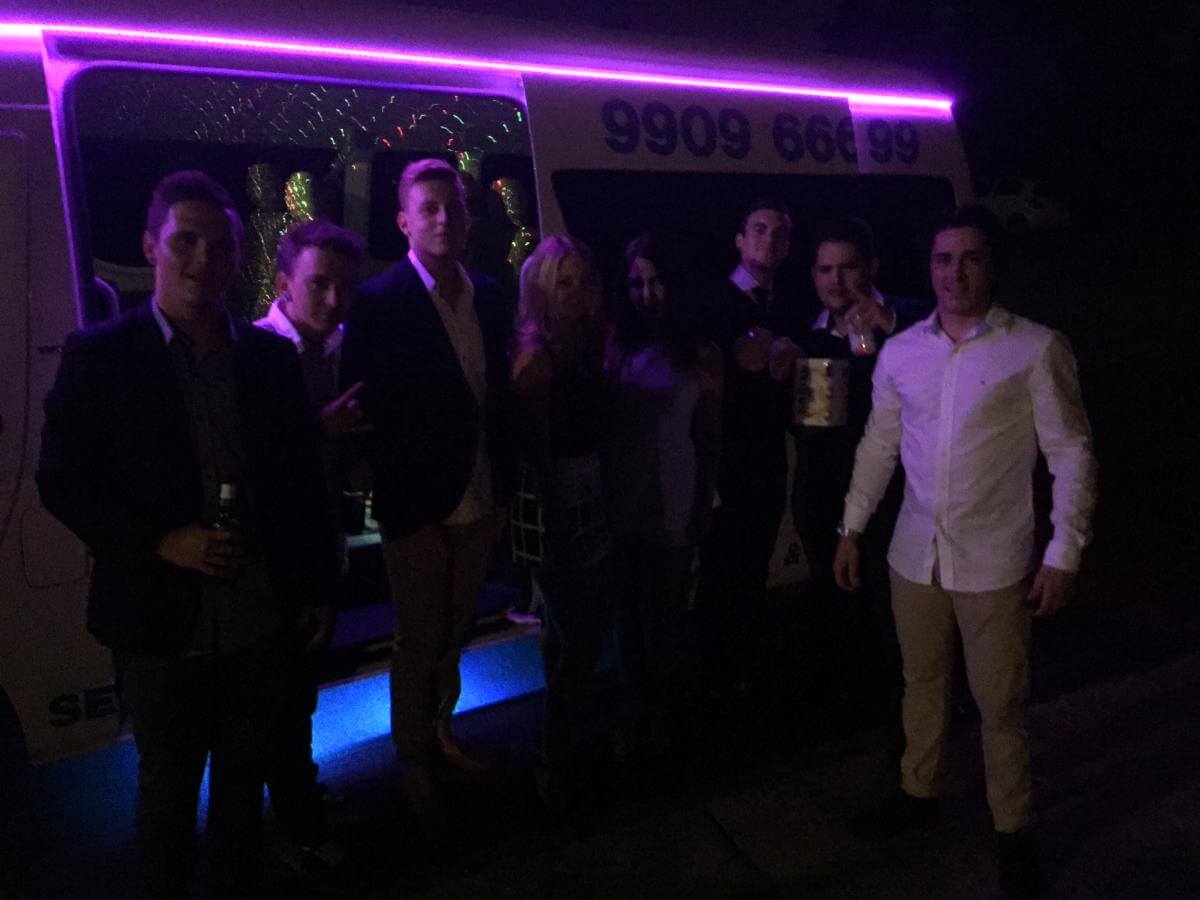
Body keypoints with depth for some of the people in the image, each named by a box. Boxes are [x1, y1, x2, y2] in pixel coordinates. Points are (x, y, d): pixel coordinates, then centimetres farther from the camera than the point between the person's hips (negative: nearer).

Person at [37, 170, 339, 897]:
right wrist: (162, 541, -19)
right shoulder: (100, 356, -8)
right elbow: (63, 483, -7)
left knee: (245, 777, 18)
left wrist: (319, 584, 8)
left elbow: (305, 478, 7)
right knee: (169, 783, 15)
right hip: (163, 624, -3)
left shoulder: (272, 355, 2)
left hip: (261, 619, 3)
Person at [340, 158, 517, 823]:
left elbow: (500, 391, 7)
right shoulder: (378, 302, -13)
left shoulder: (489, 295, 4)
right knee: (419, 644, 10)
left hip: (481, 498, 5)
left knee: (453, 631, 22)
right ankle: (413, 763, 30)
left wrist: (507, 475, 4)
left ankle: (441, 731, 43)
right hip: (418, 505, -5)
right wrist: (390, 497, -16)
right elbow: (367, 409, -14)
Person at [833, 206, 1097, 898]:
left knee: (1002, 704, 7)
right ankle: (919, 792, 38)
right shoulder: (900, 352, 2)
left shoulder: (1037, 349, -9)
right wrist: (852, 530, 11)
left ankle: (1014, 829, 27)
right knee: (923, 684, 18)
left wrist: (1063, 555, -10)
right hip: (914, 556, 4)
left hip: (994, 563, -3)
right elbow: (879, 446, 11)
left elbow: (1072, 455, -7)